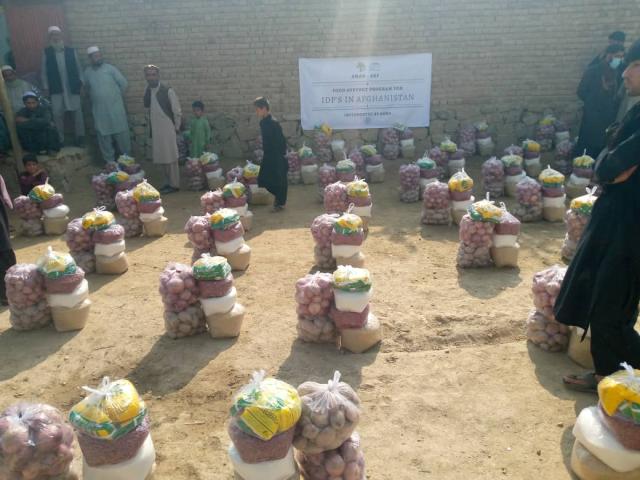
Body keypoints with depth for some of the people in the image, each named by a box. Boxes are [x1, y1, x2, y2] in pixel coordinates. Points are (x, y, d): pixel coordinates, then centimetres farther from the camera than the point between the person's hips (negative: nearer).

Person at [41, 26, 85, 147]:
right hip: (56, 89, 0)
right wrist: (46, 88, -2)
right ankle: (60, 139, 10)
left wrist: (81, 83, -1)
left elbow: (78, 68, 6)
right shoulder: (46, 53, 3)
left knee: (77, 112, 4)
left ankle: (80, 137, 15)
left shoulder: (71, 51, 4)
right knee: (57, 114, 2)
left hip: (73, 87, 0)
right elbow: (44, 72, 3)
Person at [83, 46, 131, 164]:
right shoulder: (87, 72, 5)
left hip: (115, 107, -2)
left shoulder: (110, 68, -4)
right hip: (99, 110, 3)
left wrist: (116, 95, 5)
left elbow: (123, 83, -3)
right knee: (104, 136, 6)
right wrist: (96, 96, 17)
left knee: (121, 133, 1)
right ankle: (109, 160, 16)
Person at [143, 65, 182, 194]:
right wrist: (151, 127, 14)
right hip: (155, 131, 6)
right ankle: (169, 182, 21)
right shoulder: (147, 92, 6)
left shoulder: (167, 91, -12)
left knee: (170, 158, -1)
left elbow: (177, 112, -8)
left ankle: (174, 184, 7)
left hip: (168, 130, -6)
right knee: (162, 158, 11)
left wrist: (176, 128, -4)